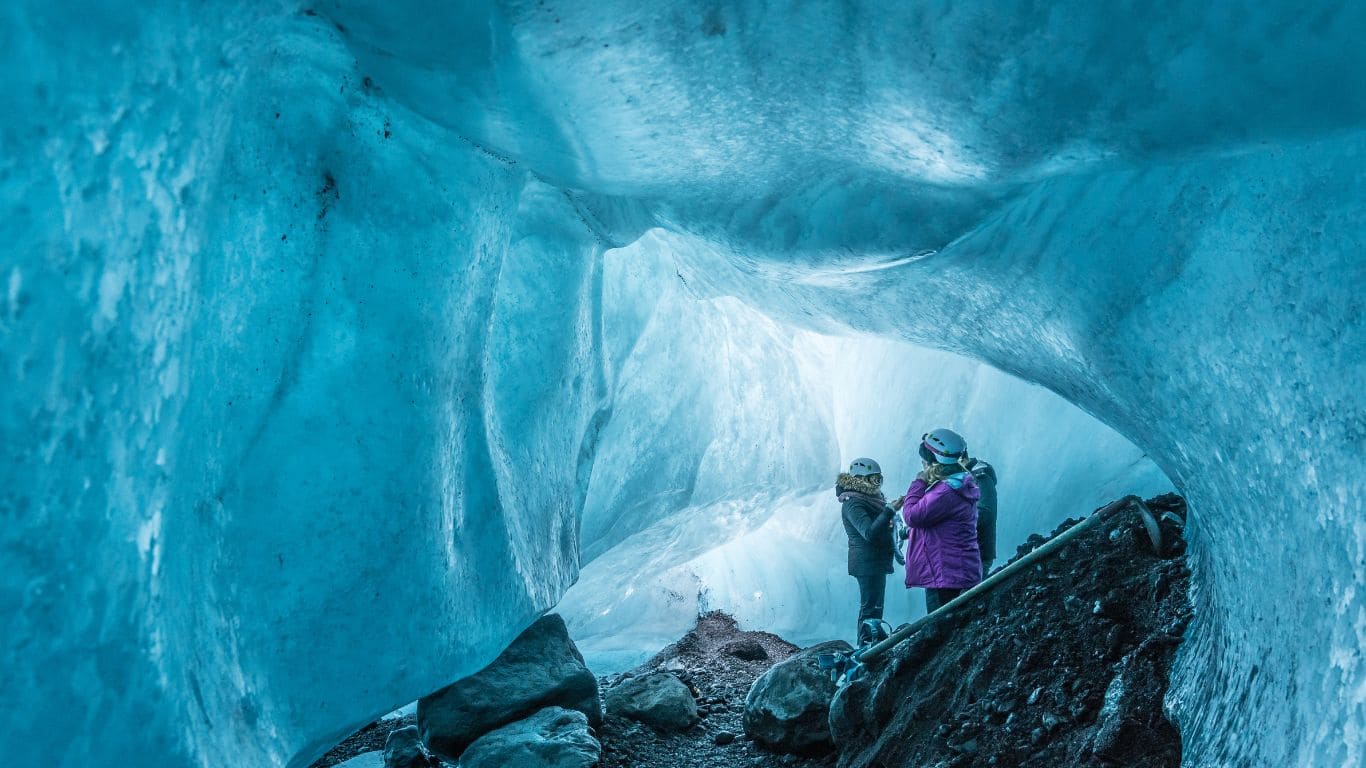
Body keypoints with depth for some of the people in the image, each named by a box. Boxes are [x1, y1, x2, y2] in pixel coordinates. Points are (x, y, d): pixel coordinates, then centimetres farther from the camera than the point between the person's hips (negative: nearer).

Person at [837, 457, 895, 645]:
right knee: (871, 608, -9)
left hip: (876, 561, 10)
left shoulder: (867, 498, 13)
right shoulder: (853, 503, -16)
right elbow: (869, 533, -28)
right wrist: (890, 511, -32)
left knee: (871, 607, 14)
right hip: (867, 563, -10)